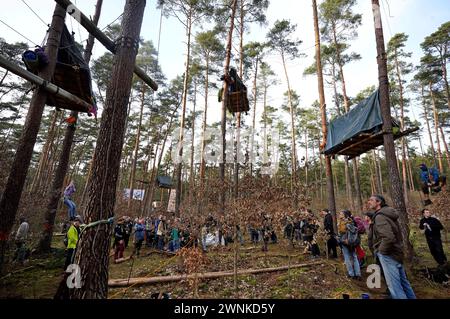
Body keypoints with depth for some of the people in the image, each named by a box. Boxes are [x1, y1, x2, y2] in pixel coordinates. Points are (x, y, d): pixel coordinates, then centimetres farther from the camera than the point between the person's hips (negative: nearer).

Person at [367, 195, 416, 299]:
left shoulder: (379, 216, -20)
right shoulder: (386, 214, 11)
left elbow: (388, 237, -32)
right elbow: (393, 235, 20)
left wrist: (382, 251, -17)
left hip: (388, 255, -10)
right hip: (396, 253, 10)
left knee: (394, 285, -1)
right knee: (403, 281, 20)